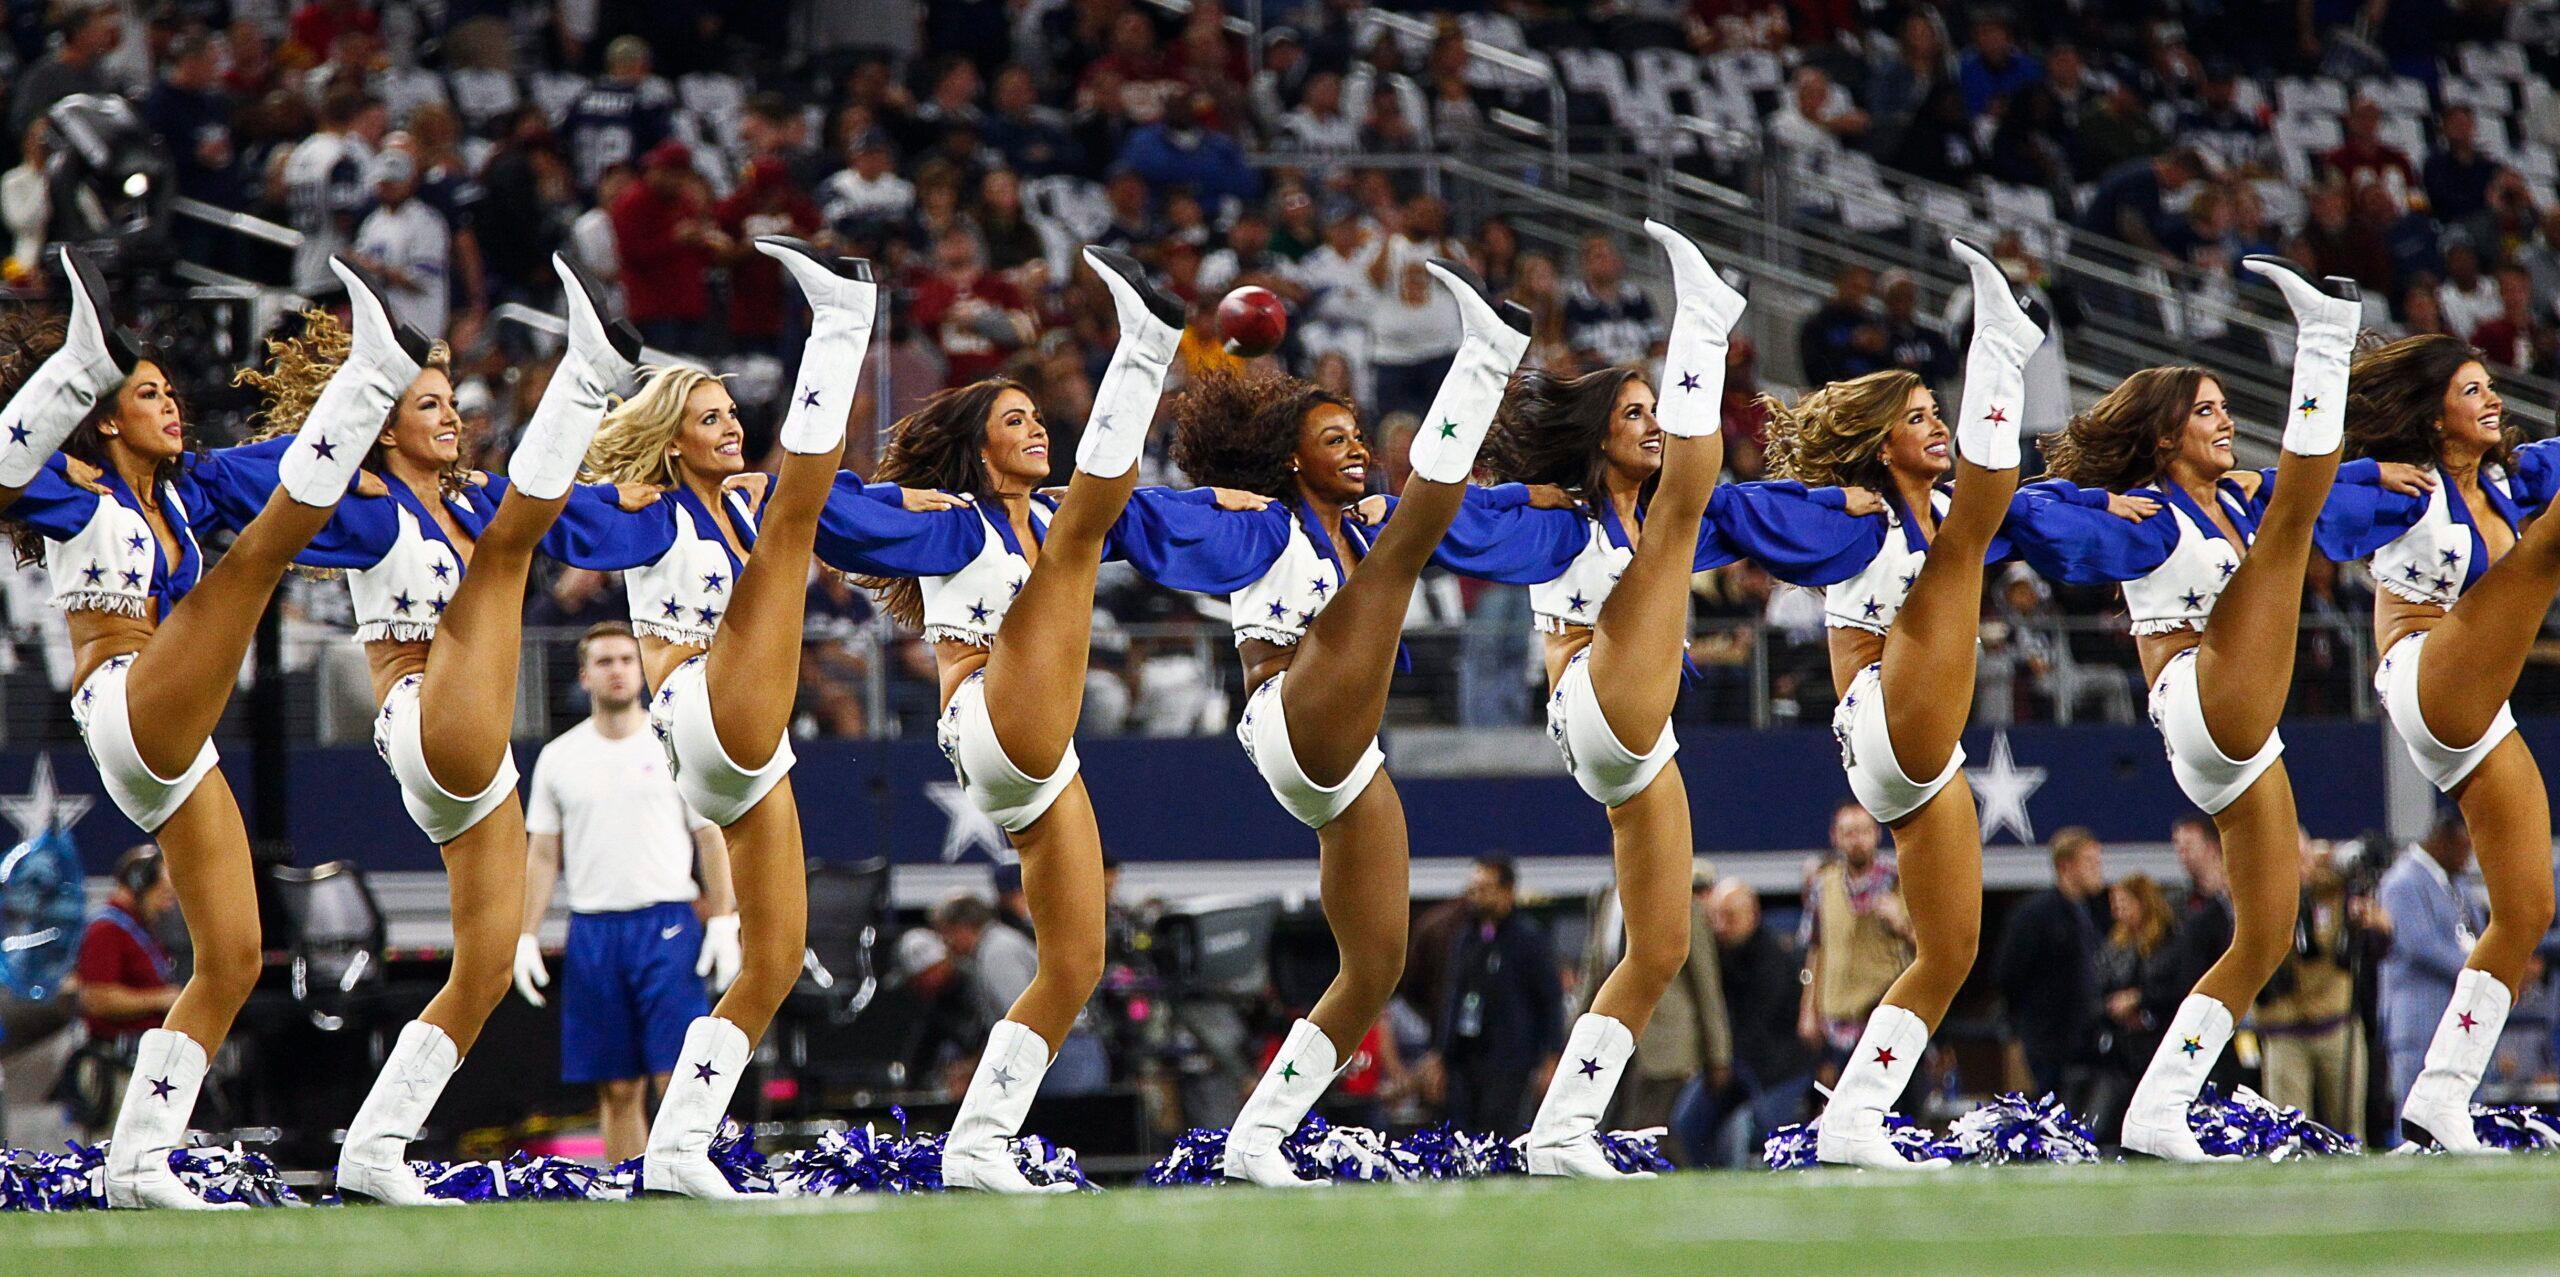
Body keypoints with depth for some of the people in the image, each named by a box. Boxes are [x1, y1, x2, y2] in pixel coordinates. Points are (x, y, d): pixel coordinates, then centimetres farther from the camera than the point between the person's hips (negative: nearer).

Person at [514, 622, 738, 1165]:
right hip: (592, 932, 2)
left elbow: (713, 838, 5)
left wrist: (723, 921, -5)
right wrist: (526, 937, 4)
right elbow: (542, 855, 13)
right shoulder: (558, 757, 11)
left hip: (669, 928, -2)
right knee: (617, 1090, 2)